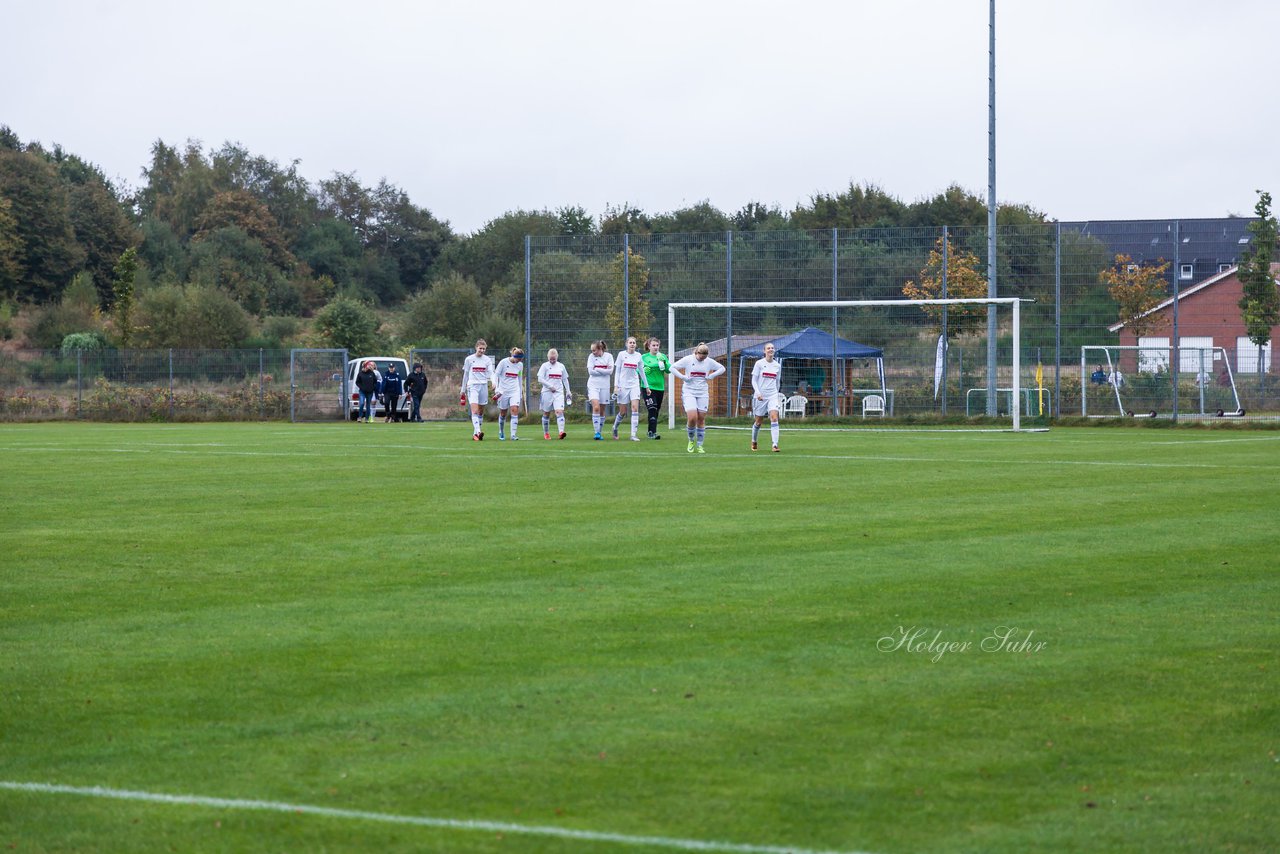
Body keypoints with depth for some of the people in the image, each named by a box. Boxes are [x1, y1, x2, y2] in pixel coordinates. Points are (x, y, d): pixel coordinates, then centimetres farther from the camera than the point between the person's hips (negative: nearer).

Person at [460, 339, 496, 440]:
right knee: (475, 410, -18)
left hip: (483, 386, 3)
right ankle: (477, 432, -30)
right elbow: (465, 375, 10)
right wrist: (463, 390, 13)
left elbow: (490, 373, -1)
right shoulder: (469, 359, 3)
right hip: (472, 386, -3)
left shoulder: (487, 360, 7)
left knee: (481, 412, 6)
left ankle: (475, 434, 15)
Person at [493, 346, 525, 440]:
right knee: (503, 413, 6)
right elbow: (495, 375, -6)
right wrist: (496, 389, -14)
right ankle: (501, 432, 30)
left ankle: (513, 435, -17)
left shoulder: (520, 365, 4)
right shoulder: (503, 362, -9)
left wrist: (521, 389, 21)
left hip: (515, 391, 2)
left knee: (515, 410, -15)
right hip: (503, 391, -2)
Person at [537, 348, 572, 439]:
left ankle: (561, 431, -27)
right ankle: (546, 433, 19)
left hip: (559, 392, 2)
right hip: (547, 392, -2)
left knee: (560, 411, -16)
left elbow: (565, 379, 18)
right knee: (546, 413, 5)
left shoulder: (561, 366, 11)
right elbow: (540, 379, -6)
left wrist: (568, 391, 13)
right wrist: (550, 386, -13)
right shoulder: (545, 366, 0)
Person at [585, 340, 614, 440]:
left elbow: (610, 371, -8)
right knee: (596, 407, -17)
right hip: (593, 385, -1)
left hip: (604, 386, 1)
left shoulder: (609, 356, -1)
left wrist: (597, 370, -11)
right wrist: (604, 371, -9)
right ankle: (597, 432, -17)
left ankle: (599, 432, 18)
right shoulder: (591, 357, -1)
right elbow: (590, 371, -8)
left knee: (602, 410, 6)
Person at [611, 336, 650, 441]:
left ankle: (633, 434, -16)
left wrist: (646, 386, 16)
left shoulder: (638, 356, 6)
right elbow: (617, 371, 2)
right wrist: (616, 386, -5)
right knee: (622, 411, 3)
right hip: (623, 385, -1)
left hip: (634, 384, 1)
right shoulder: (622, 355, 0)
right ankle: (615, 427, 33)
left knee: (635, 408, -14)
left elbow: (641, 371, 14)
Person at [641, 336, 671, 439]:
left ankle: (651, 432, 23)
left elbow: (669, 370, 0)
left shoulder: (663, 357, 7)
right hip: (648, 387, -4)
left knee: (656, 411, 11)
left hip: (660, 387, 4)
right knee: (652, 409, -16)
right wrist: (644, 370, -14)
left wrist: (663, 362, -16)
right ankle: (652, 432, -19)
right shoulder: (644, 357, 2)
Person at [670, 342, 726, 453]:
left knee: (701, 419, 0)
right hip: (689, 392, -3)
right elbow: (672, 368, -2)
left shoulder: (709, 361, 3)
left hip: (703, 393, 3)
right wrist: (683, 377, -12)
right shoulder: (688, 360, -5)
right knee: (692, 418, -17)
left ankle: (699, 445, 11)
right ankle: (691, 440, 8)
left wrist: (711, 376, 0)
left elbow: (722, 368, 15)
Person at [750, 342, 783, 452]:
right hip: (760, 396, -2)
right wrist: (757, 392, -16)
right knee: (759, 421, 7)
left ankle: (775, 445, -23)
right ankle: (754, 442, 31)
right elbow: (754, 380, -4)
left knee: (774, 418, -16)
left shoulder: (777, 365, 8)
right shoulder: (759, 363, -2)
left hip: (772, 395, 2)